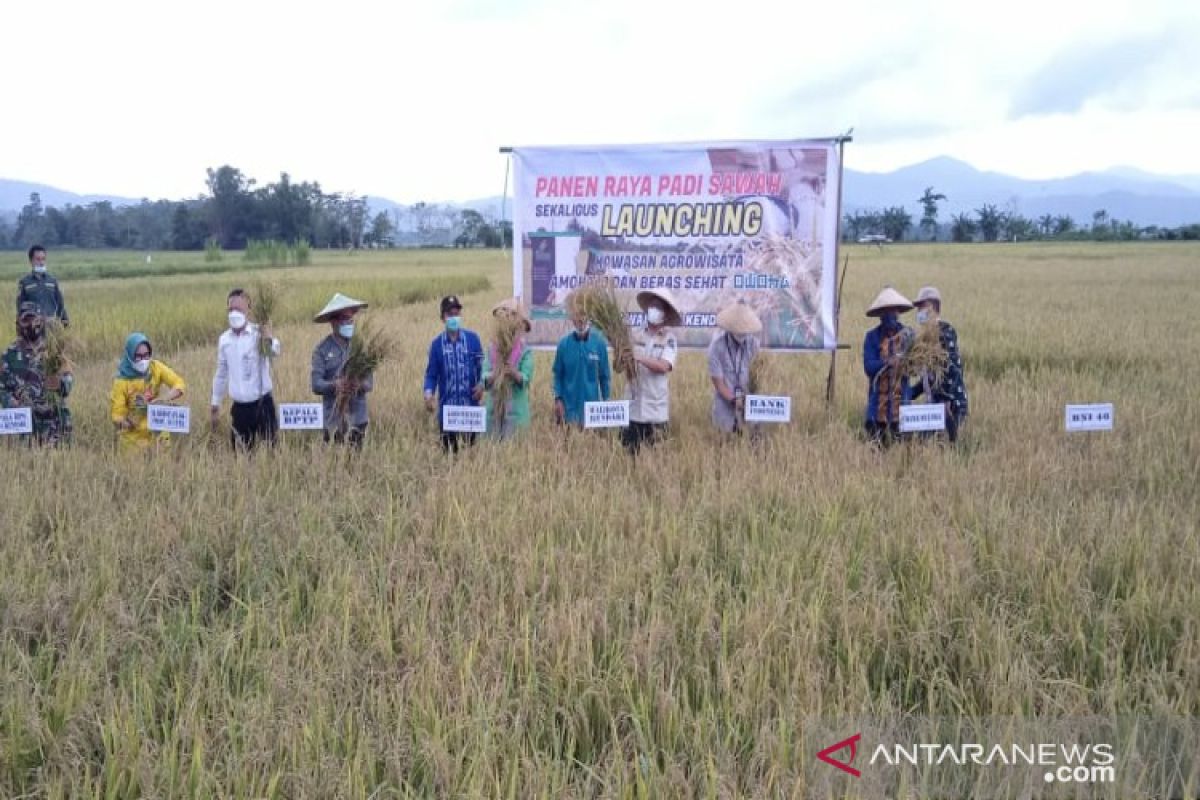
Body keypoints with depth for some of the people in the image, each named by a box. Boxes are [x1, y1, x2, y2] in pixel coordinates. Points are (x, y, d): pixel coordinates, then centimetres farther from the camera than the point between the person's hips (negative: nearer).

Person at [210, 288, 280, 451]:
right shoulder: (224, 339, 6)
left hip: (262, 403, -4)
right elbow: (221, 373, 17)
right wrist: (215, 404, 19)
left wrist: (269, 339, -51)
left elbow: (274, 351, -30)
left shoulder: (259, 334, -9)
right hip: (239, 407, 5)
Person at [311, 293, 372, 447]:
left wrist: (360, 385, -20)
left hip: (358, 417, 2)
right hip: (333, 418, -2)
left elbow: (370, 380, 2)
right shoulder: (322, 349, -2)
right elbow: (316, 384, -7)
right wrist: (335, 385, -26)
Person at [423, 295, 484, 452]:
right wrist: (428, 393, -14)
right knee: (449, 449, 7)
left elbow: (482, 365, 6)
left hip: (470, 405, 0)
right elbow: (431, 374, 3)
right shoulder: (437, 343, 2)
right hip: (447, 406, 1)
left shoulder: (473, 338, 1)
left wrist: (482, 383, -12)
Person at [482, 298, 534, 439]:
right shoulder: (491, 350, 5)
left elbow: (526, 378, -13)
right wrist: (494, 375, -24)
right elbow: (484, 378, -3)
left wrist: (514, 373, -31)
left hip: (516, 410, -3)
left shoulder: (525, 352, -3)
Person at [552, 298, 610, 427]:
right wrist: (558, 399, -5)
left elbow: (605, 375, 3)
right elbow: (558, 374, 3)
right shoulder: (564, 344, -2)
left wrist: (606, 401, 2)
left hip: (591, 404, 0)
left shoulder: (599, 342, -2)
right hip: (569, 405, 0)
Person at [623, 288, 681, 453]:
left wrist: (638, 357, -24)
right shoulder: (635, 336, 5)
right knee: (628, 451, 5)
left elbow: (663, 366, -16)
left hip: (656, 411, -2)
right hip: (633, 408, 2)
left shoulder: (669, 339, 0)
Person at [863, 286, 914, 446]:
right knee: (877, 446, 1)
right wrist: (888, 363, -23)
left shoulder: (908, 334, 7)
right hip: (878, 404, -1)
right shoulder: (872, 337, 3)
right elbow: (868, 366, -8)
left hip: (901, 403, 1)